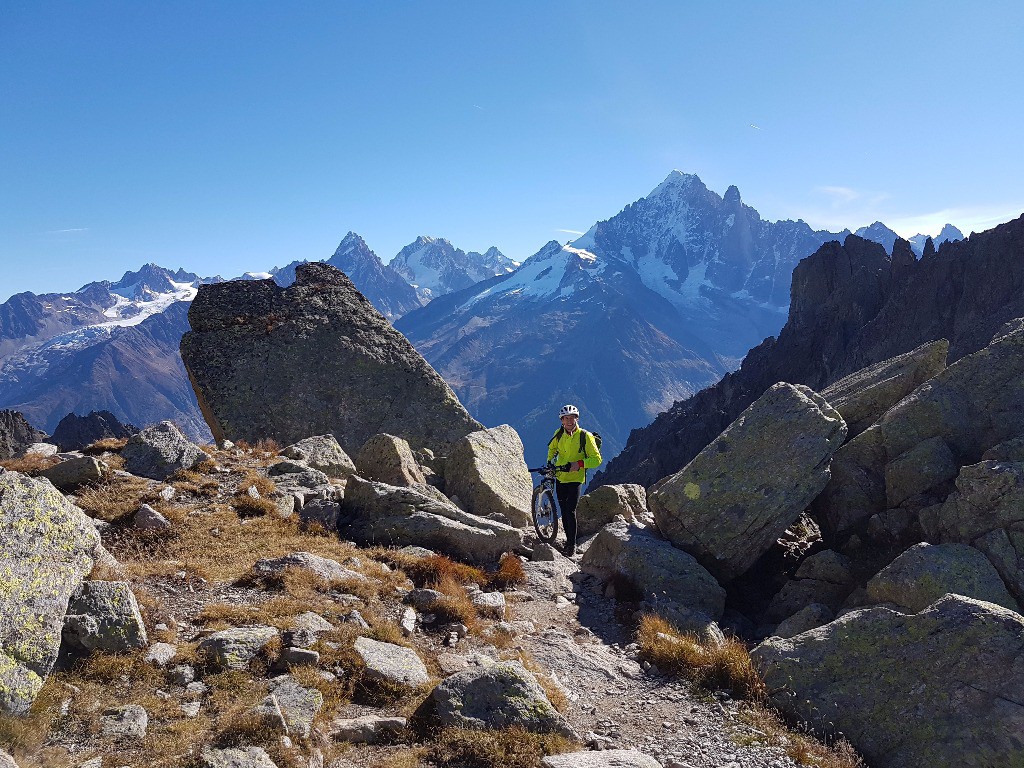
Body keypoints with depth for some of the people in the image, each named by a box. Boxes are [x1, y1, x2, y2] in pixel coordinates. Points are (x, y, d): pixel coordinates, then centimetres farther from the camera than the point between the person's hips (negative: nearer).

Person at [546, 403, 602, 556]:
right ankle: (568, 540, 23)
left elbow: (597, 459, -13)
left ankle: (572, 545, -3)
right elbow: (552, 448, 21)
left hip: (575, 478, -5)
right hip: (560, 477, 5)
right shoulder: (559, 434, 0)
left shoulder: (585, 436, -14)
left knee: (570, 511, -12)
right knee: (564, 511, 10)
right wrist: (549, 462, 6)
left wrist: (579, 463, -26)